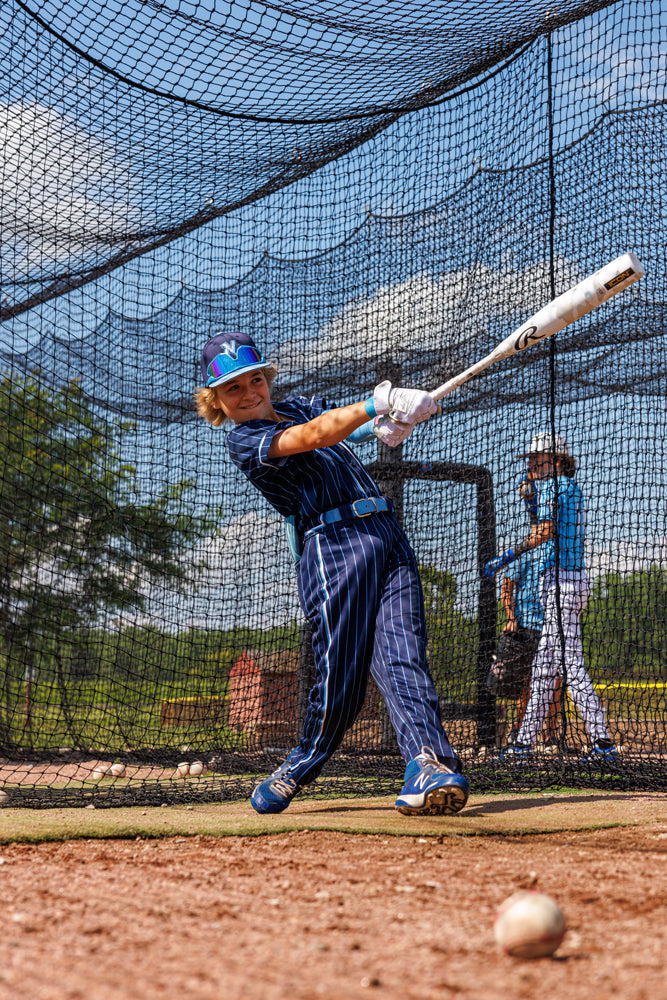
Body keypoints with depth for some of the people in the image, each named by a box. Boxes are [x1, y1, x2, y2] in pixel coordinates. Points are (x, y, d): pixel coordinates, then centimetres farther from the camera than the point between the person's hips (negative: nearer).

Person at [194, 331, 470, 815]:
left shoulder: (299, 406, 25)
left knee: (401, 655, -13)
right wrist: (379, 402, -25)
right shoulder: (245, 441, 2)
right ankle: (302, 766, 18)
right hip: (331, 543, -5)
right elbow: (312, 437, -14)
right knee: (341, 680, -7)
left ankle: (429, 764, -29)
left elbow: (355, 425, 19)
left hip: (388, 536, 5)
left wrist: (389, 423, -7)